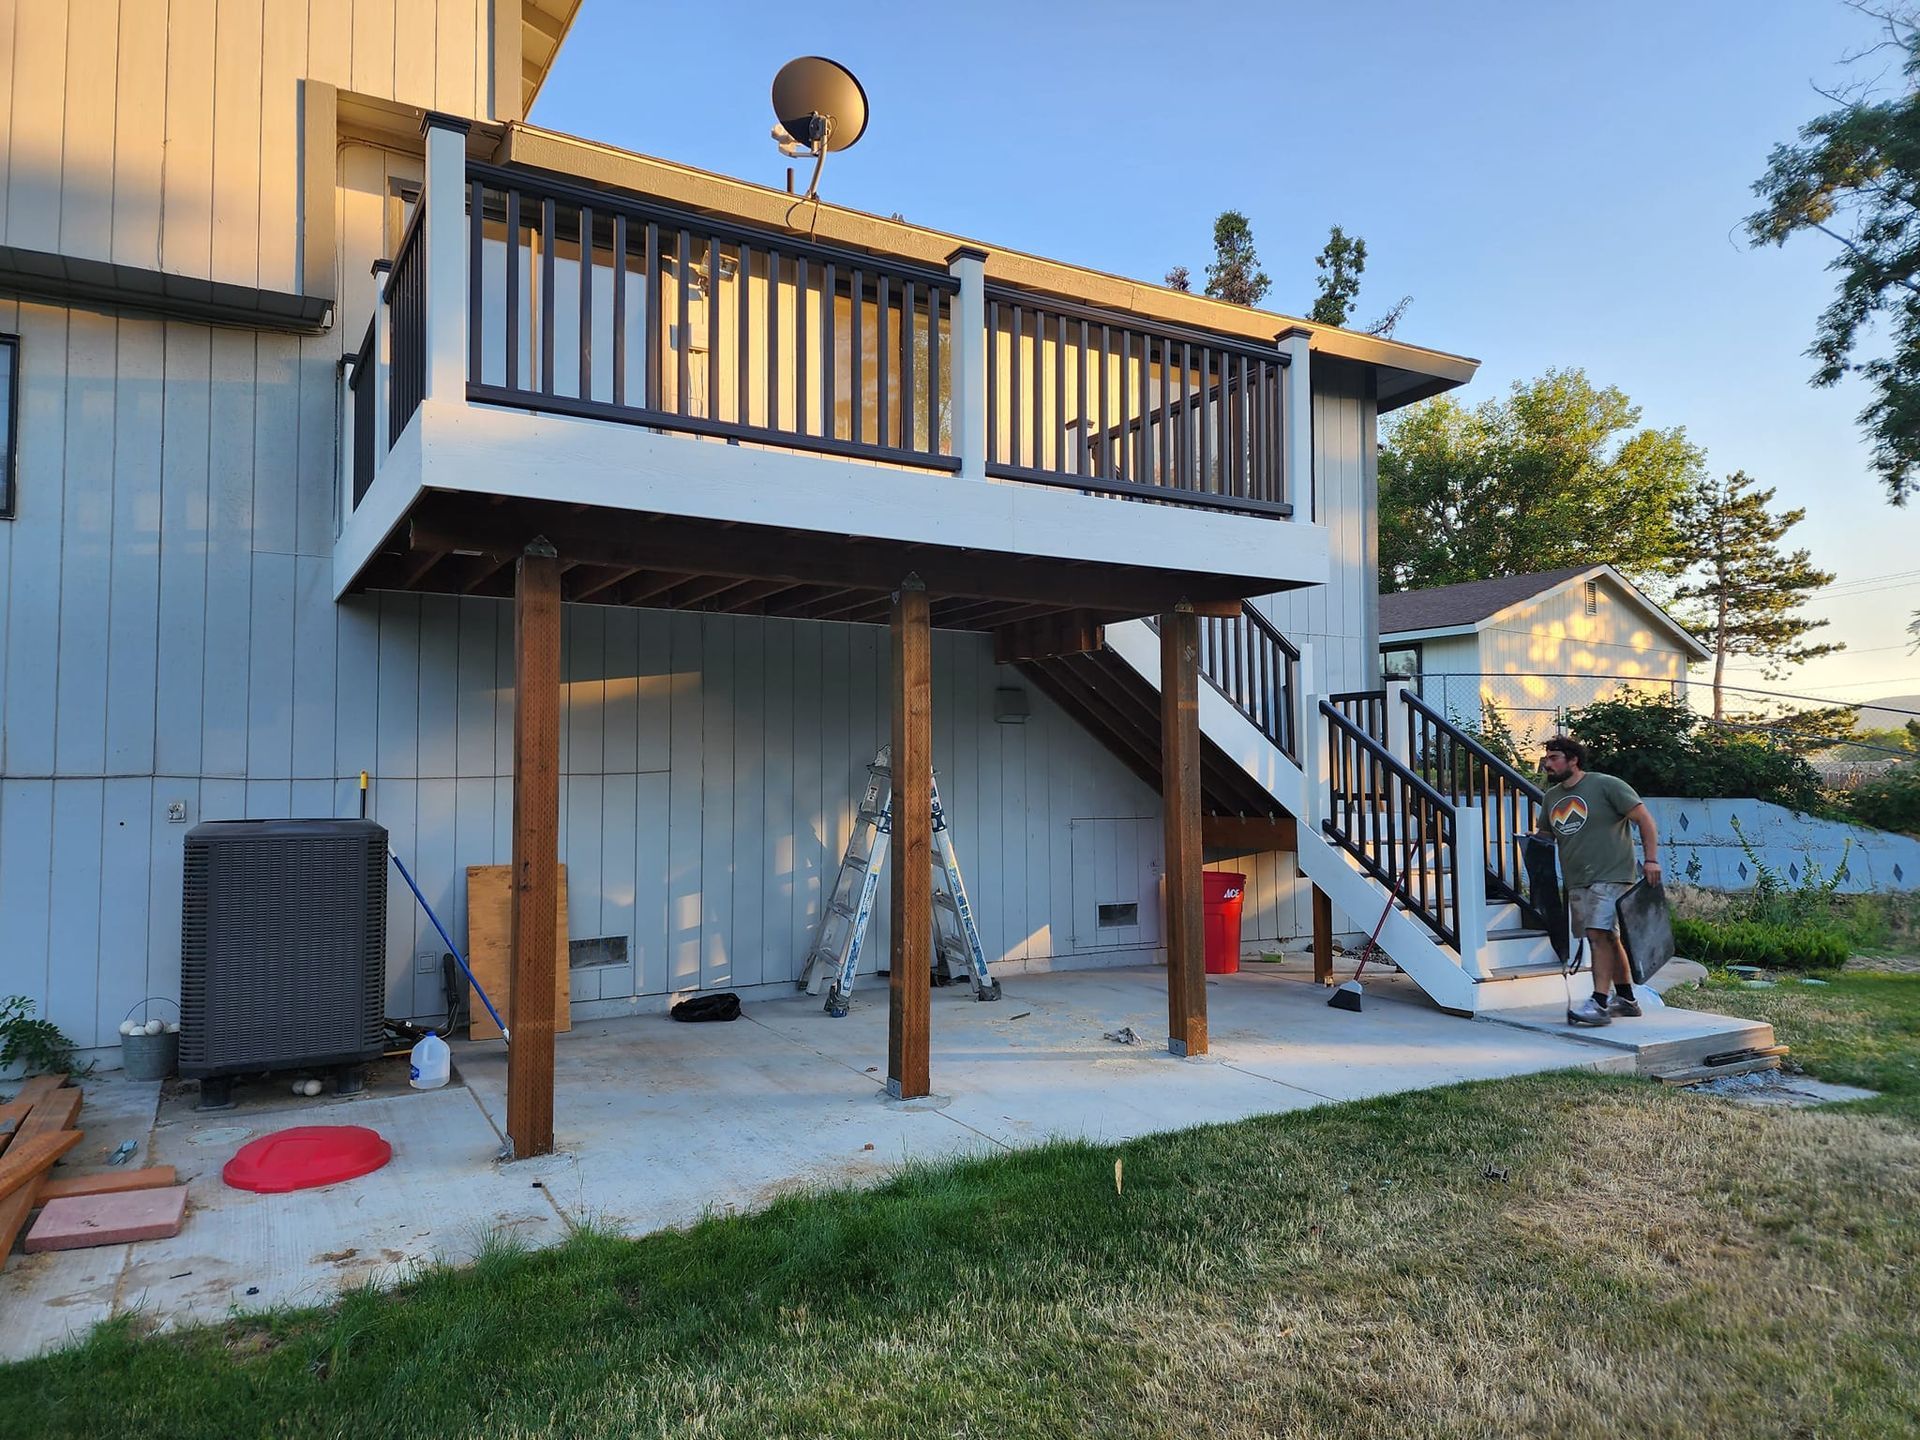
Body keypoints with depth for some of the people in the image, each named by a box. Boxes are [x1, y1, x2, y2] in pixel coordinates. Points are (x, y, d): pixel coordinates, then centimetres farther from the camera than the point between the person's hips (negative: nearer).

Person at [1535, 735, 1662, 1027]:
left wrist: (1651, 860, -15)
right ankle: (1626, 999, 24)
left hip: (1610, 876, -7)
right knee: (1609, 938, 14)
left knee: (1599, 934, -17)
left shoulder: (1607, 785, -7)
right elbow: (1543, 837, 23)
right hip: (1577, 882, 7)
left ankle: (1600, 1003, -19)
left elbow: (1644, 819, -8)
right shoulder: (1551, 796, 12)